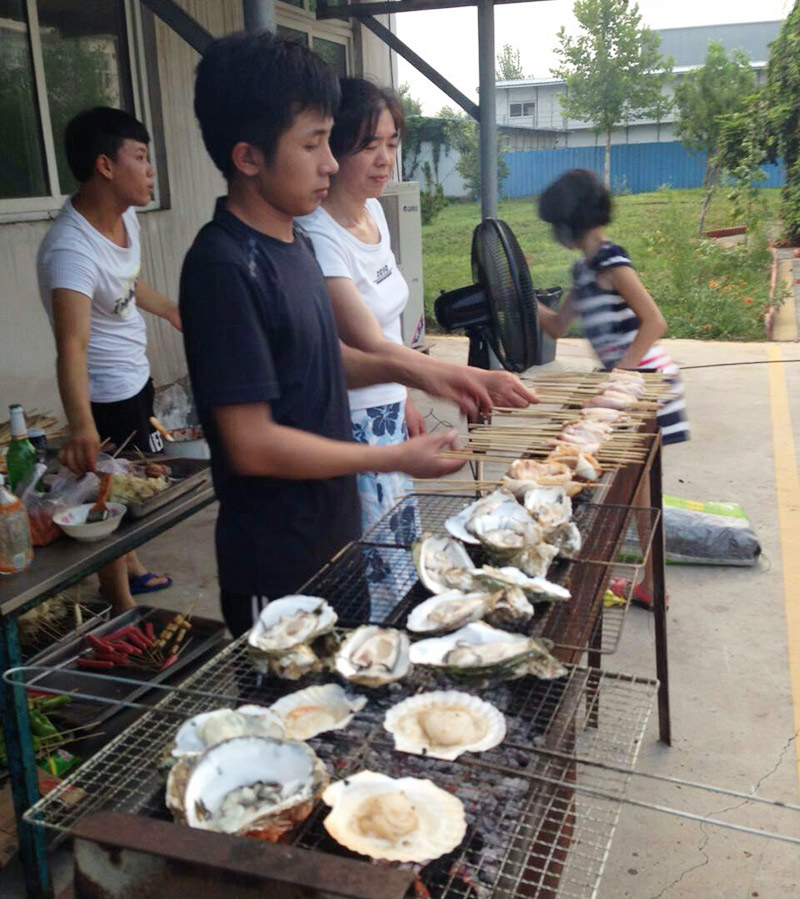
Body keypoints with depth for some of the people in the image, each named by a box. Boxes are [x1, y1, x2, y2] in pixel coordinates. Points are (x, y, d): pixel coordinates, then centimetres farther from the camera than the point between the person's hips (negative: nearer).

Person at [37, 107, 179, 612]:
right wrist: (81, 427, -53)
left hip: (136, 380, 9)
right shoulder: (70, 249, -31)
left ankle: (131, 570, 45)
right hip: (106, 397, -9)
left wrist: (170, 310, 35)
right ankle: (121, 604, 22)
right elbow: (72, 345, -41)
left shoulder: (125, 214, -2)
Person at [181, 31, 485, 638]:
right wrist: (397, 460, -18)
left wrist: (411, 373, 2)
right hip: (275, 568, -8)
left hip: (334, 538, 8)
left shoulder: (294, 243, 5)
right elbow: (251, 445, -25)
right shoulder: (224, 268, -23)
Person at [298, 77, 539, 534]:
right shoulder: (318, 237, -21)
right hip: (351, 425, -8)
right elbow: (371, 347, -26)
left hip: (389, 413, 8)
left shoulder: (374, 211, 6)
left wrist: (404, 400, 16)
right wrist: (480, 381, -33)